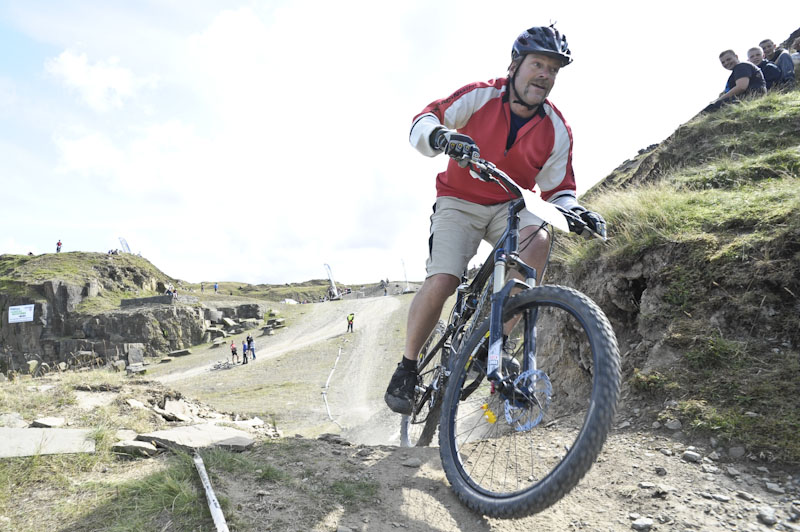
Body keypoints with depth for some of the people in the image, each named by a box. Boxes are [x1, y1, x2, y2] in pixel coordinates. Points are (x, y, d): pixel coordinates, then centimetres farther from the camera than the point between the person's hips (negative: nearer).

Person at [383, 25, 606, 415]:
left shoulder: (557, 129, -4)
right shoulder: (479, 96, -11)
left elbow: (558, 188, 2)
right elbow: (423, 122, -15)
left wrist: (574, 210, -20)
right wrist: (442, 137, -38)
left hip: (510, 207, 3)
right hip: (459, 202, -2)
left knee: (539, 239, -32)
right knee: (442, 283, -23)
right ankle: (407, 366, 2)